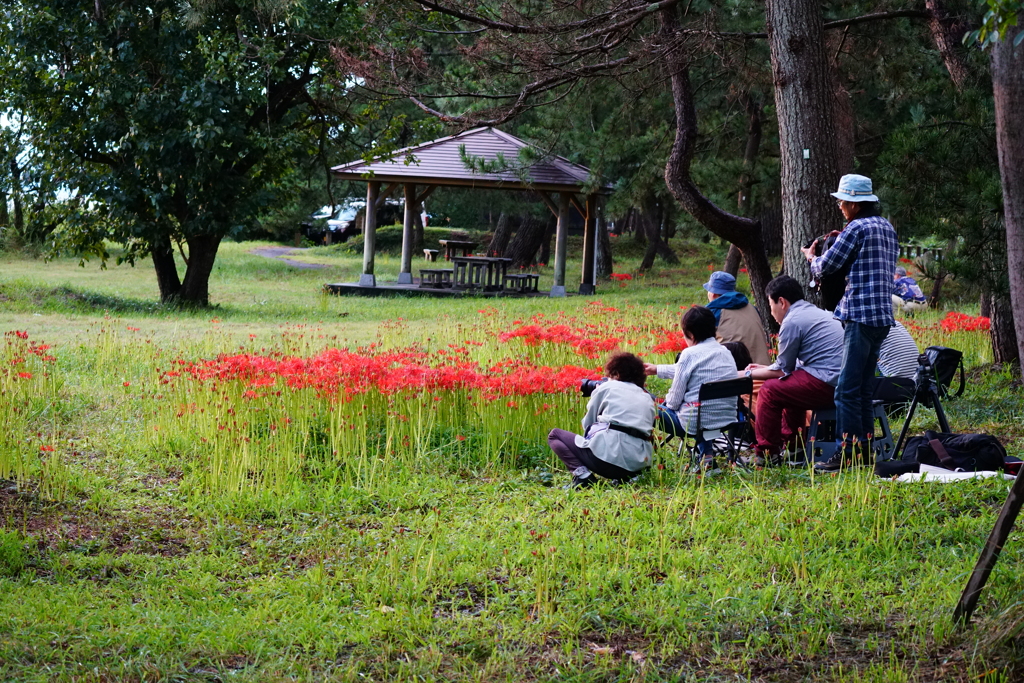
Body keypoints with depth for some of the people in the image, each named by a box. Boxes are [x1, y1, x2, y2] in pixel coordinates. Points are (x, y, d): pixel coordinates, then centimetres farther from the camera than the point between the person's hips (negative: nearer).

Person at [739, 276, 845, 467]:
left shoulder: (792, 321, -7)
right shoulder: (818, 313, 22)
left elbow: (783, 369, 0)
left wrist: (748, 374, 11)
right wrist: (765, 368, 33)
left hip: (828, 385, -10)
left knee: (769, 390, 1)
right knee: (790, 384, 29)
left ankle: (765, 454, 7)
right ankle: (790, 447, 31)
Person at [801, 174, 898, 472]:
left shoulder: (857, 228, -10)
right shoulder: (887, 228, 17)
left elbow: (826, 266, -8)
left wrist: (812, 257, 16)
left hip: (861, 316, -10)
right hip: (882, 316, 10)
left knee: (847, 389, -10)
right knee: (863, 388, 13)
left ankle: (846, 453, -12)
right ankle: (864, 449, 14)